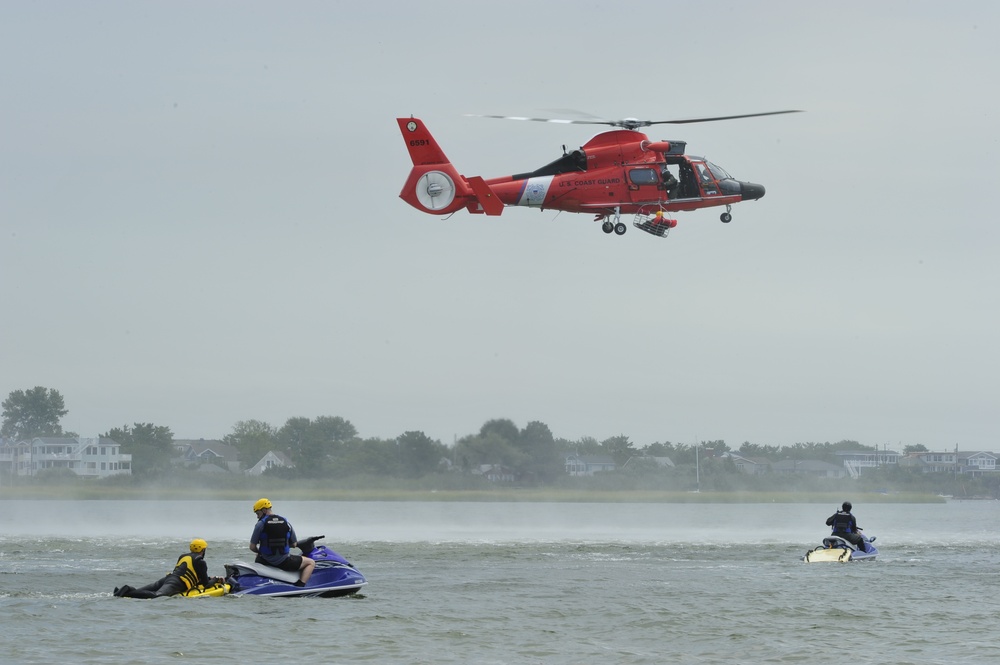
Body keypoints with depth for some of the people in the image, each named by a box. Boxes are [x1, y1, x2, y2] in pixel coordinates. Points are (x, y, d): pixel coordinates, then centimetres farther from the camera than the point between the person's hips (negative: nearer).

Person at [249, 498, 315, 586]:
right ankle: (299, 587, -3)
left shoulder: (261, 523, -7)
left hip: (265, 561, 1)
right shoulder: (286, 522, 3)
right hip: (283, 562, -1)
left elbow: (252, 547, -5)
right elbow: (294, 544, 9)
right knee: (311, 563, 15)